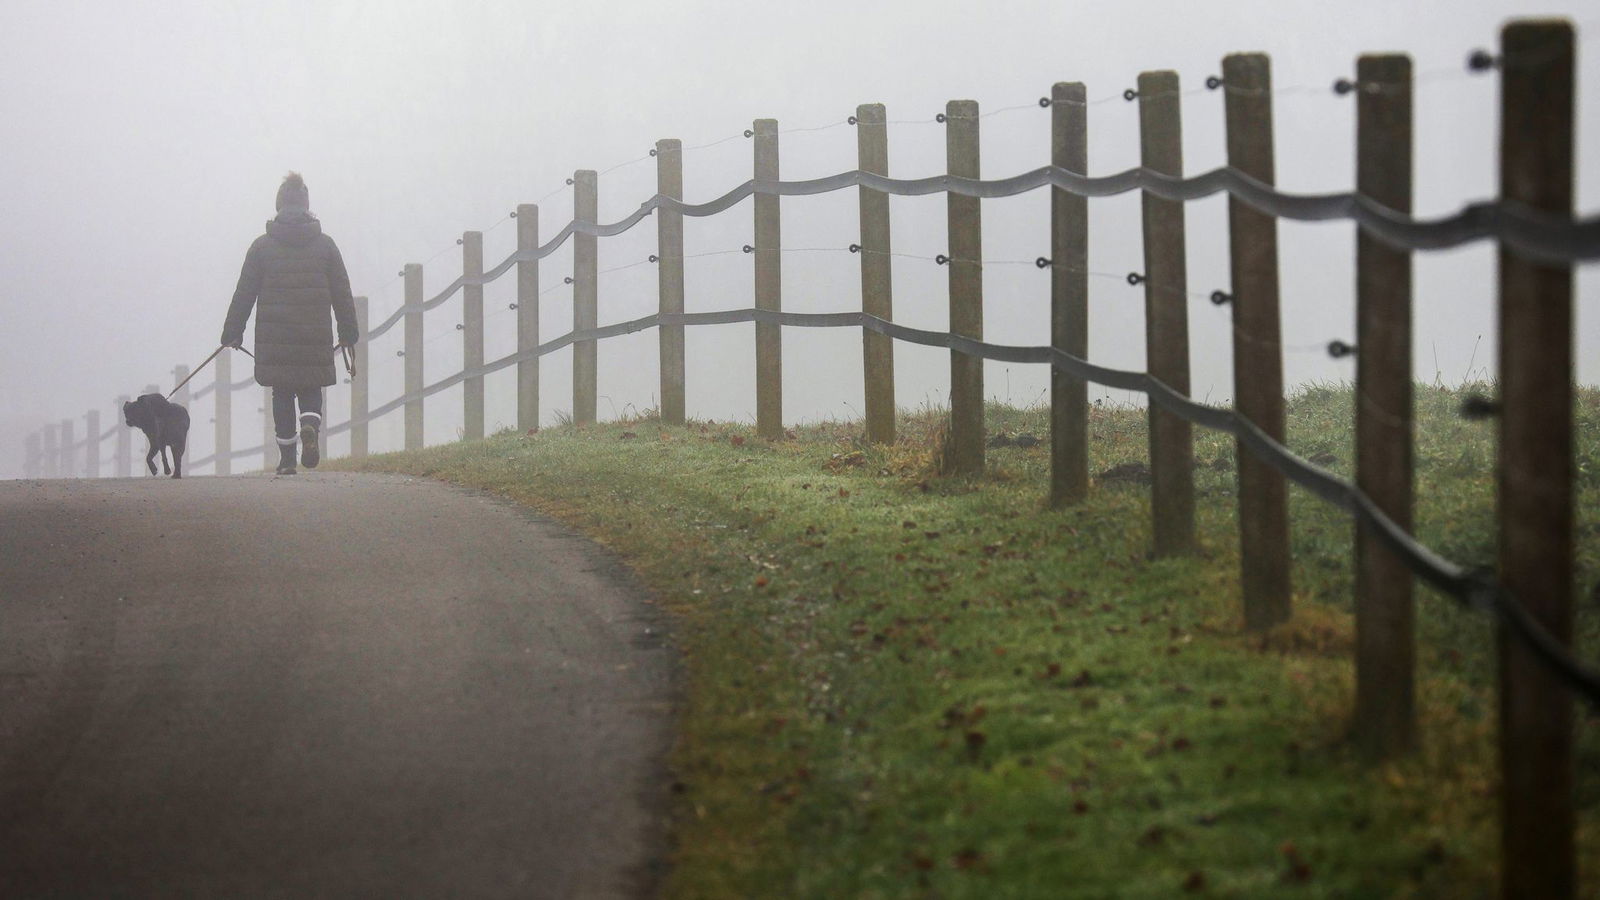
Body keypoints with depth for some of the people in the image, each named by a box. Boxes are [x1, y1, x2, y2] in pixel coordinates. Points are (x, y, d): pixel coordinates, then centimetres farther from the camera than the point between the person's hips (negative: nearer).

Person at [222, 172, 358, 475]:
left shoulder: (262, 246, 0)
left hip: (274, 340, 0)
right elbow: (342, 294, 6)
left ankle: (287, 459, 8)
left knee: (282, 396, 9)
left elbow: (244, 294, 1)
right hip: (315, 337, 0)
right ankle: (309, 427, -19)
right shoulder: (325, 245, 3)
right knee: (311, 392, 12)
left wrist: (232, 333, 8)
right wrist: (348, 334, 14)